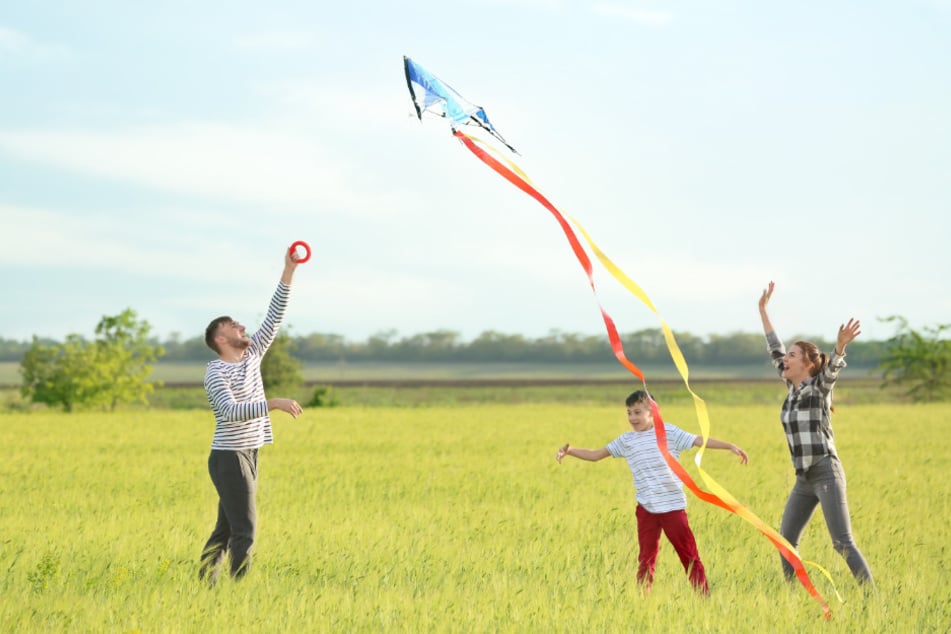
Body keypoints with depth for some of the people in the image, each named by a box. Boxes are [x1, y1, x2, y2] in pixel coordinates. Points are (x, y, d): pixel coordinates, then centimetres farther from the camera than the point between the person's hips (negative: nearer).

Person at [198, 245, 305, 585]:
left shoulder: (251, 355, 10)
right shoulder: (216, 372, -13)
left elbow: (274, 318, 8)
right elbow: (230, 412, -27)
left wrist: (288, 273, 1)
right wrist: (274, 404, -35)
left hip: (249, 455, 8)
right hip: (229, 457, -8)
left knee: (225, 529, 10)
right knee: (244, 530, -11)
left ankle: (204, 587, 15)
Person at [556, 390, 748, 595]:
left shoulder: (669, 432, -2)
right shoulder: (626, 440, 7)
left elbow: (700, 441, -6)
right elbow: (595, 455, 10)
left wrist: (730, 446, -16)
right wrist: (570, 451, -4)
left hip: (673, 507, -2)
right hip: (646, 509, 2)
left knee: (690, 556, 2)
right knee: (646, 559, 4)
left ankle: (704, 597, 6)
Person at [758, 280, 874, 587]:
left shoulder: (819, 387, -6)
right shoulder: (793, 388, 12)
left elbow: (832, 368, -28)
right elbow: (775, 350, 21)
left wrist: (840, 346, -49)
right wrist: (763, 310, 25)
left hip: (827, 473, -8)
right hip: (804, 478, 8)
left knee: (842, 543, -13)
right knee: (786, 539, 7)